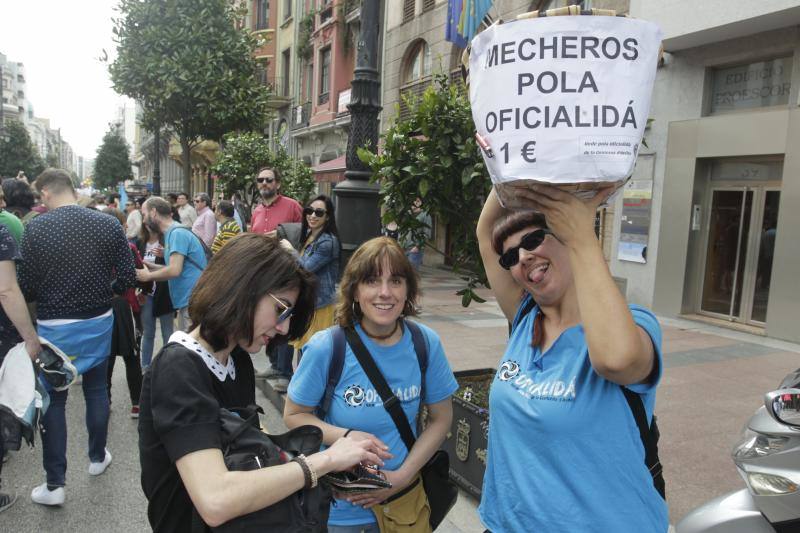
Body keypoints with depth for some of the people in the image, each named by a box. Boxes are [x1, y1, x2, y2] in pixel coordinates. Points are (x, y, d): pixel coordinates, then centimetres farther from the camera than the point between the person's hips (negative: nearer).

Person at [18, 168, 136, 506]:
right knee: (96, 389, 19)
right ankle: (97, 457, 35)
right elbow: (126, 279, -5)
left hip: (54, 326, -2)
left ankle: (55, 484, 15)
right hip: (99, 321, 3)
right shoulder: (109, 224, -6)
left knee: (53, 399, 9)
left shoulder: (36, 227, -12)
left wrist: (46, 297, 12)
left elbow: (27, 286, -10)